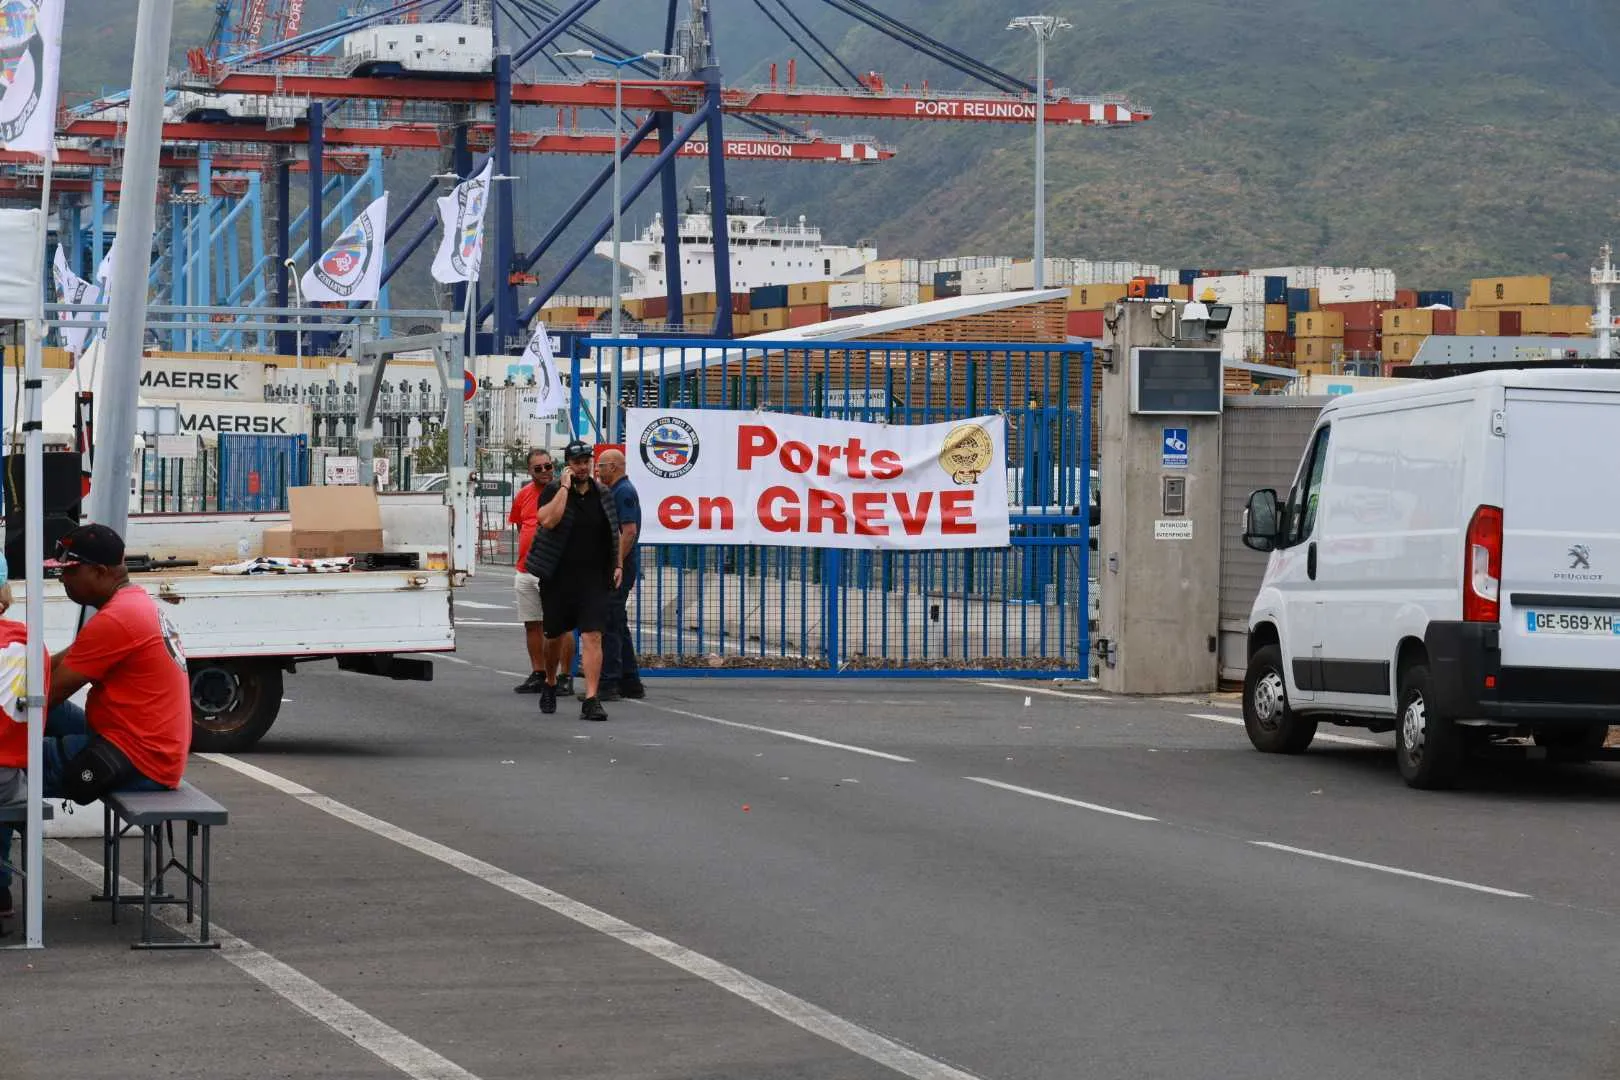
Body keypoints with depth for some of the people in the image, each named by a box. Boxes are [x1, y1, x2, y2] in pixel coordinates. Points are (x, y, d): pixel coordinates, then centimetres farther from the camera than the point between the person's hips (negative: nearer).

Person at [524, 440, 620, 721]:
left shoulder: (603, 495, 10)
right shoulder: (553, 492, -2)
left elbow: (615, 533, 21)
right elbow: (548, 520, -22)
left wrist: (617, 564, 14)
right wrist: (565, 487, -17)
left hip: (593, 580, 1)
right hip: (558, 579, -1)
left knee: (592, 637, -11)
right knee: (558, 636, 10)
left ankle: (591, 700, -15)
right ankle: (550, 683, 37)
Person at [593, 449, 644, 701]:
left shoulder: (624, 492, -13)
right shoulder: (616, 491, 20)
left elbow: (629, 531, -22)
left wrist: (616, 565, -24)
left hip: (618, 569, -11)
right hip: (615, 569, 11)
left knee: (609, 626, -10)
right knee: (618, 626, 14)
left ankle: (608, 683, -10)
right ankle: (630, 683, 18)